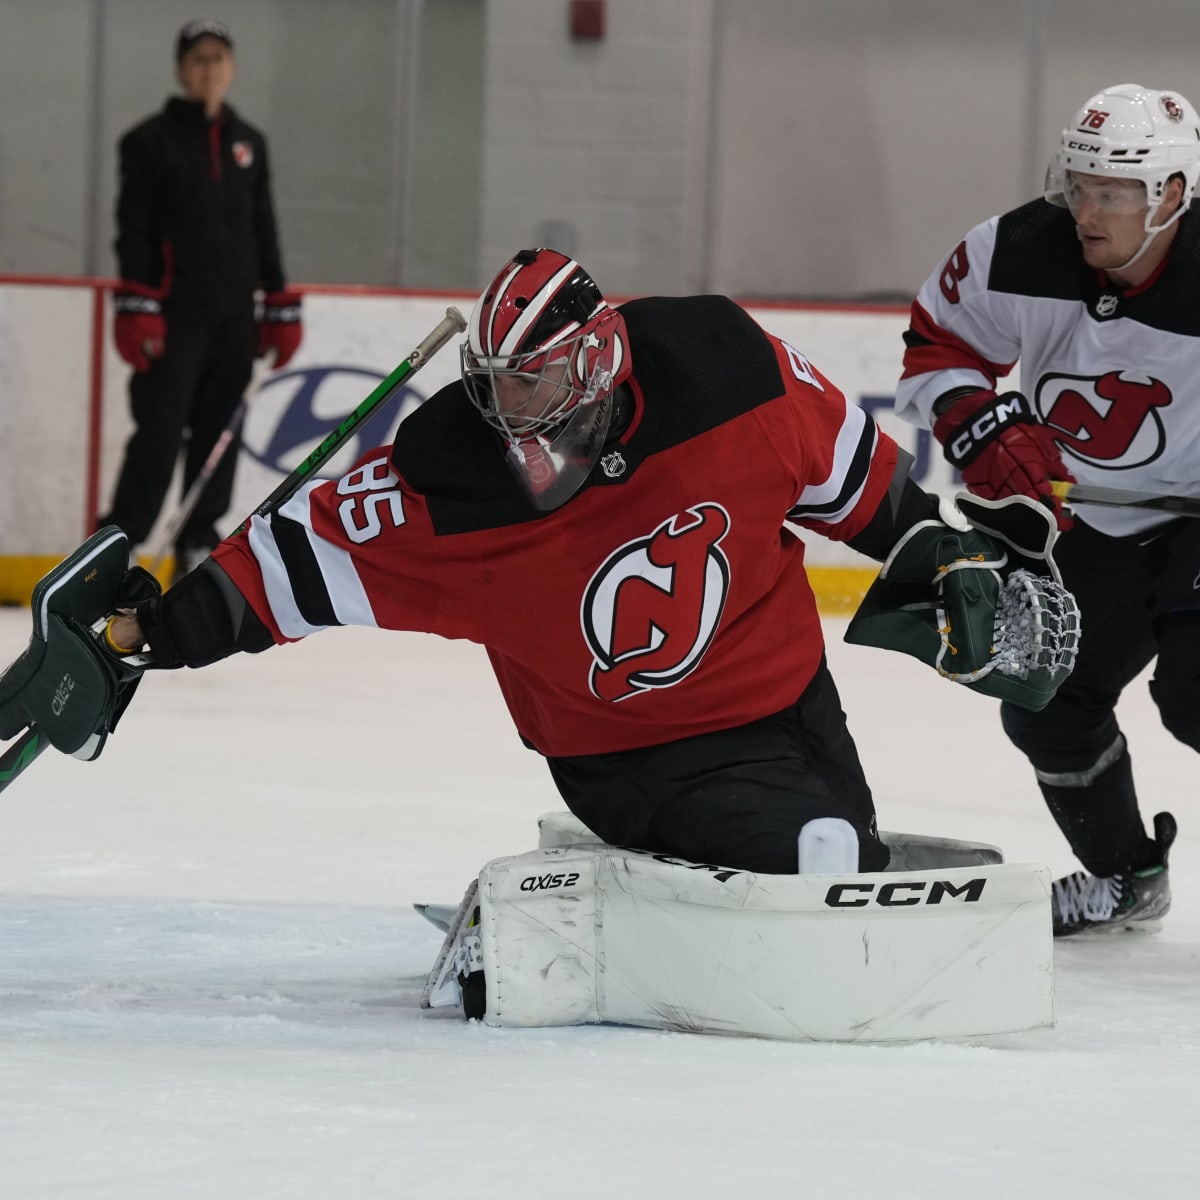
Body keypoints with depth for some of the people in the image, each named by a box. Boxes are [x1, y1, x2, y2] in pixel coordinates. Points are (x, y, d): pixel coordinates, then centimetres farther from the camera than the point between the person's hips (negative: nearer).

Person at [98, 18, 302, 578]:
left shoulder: (249, 143, 15)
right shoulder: (151, 140, 0)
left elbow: (264, 230, 19)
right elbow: (134, 230, -6)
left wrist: (281, 307, 14)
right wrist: (135, 308, -14)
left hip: (235, 319, 5)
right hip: (175, 316, -5)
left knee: (219, 435, 5)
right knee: (160, 432, -11)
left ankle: (198, 543, 14)